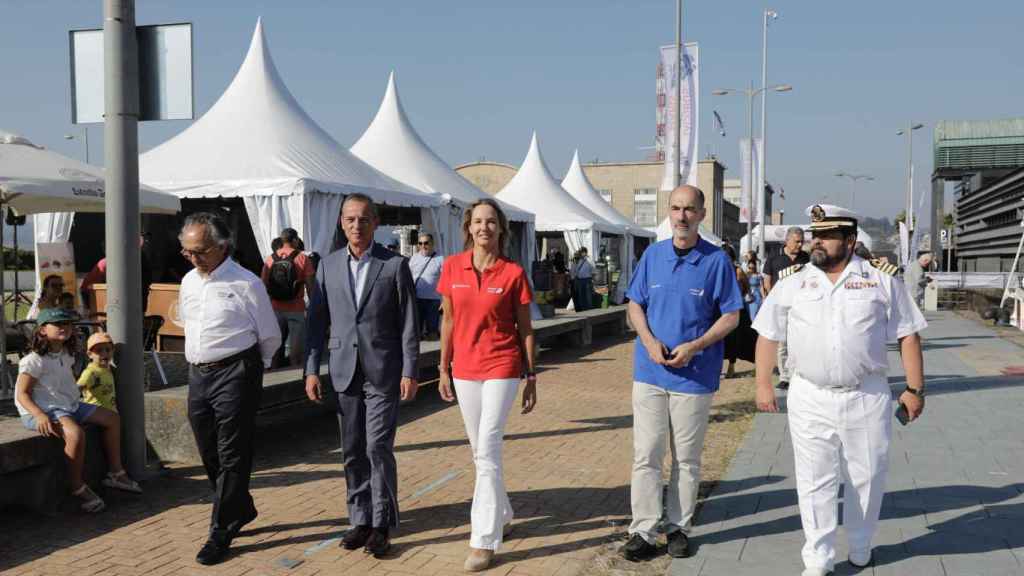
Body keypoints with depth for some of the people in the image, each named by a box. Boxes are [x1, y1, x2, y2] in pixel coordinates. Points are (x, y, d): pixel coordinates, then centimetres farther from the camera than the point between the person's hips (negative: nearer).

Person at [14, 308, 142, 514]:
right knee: (75, 433, -36)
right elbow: (22, 394, -18)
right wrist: (40, 415, -32)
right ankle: (78, 488, -20)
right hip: (44, 410, -9)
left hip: (69, 405, 10)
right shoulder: (34, 360, -15)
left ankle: (115, 473, 14)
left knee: (111, 418, 8)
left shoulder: (66, 355, 10)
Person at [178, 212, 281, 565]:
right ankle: (241, 509, 34)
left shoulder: (245, 283, -11)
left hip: (235, 375, -7)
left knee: (232, 456, -2)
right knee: (209, 454, 15)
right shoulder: (189, 282, 10)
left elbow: (270, 337, -3)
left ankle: (221, 532, 6)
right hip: (198, 375, 7)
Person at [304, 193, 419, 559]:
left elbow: (409, 323, -3)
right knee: (353, 452, 10)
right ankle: (360, 519, 23)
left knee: (378, 448, -4)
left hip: (383, 371, -3)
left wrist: (410, 372, -7)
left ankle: (382, 524, 10)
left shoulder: (395, 265, -3)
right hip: (345, 371, 3)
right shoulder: (328, 265, 6)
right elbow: (317, 319, 8)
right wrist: (312, 369, 3)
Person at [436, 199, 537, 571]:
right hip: (464, 369, 4)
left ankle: (485, 540, 0)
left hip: (501, 368, -4)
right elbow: (448, 322, 8)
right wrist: (444, 368, 8)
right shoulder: (452, 267, 1)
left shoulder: (513, 273, -7)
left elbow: (525, 329, -1)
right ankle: (502, 514, 36)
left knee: (488, 450, -9)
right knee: (480, 450, 15)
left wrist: (531, 378, -1)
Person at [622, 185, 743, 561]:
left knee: (686, 459, 10)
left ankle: (678, 528, 24)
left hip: (694, 374, -2)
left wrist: (694, 346, -16)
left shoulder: (716, 259, -4)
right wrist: (649, 341, -9)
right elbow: (635, 305, 9)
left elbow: (731, 316, -2)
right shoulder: (653, 254, 5)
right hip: (649, 371, 2)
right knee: (645, 456, 3)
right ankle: (643, 531, 11)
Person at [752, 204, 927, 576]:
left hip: (867, 397, 0)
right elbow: (768, 334, 7)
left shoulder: (882, 280, 1)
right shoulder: (792, 281, 3)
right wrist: (763, 385, 5)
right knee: (815, 482, 4)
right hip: (810, 399, 0)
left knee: (866, 478, 12)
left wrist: (915, 389, 1)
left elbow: (907, 335, 4)